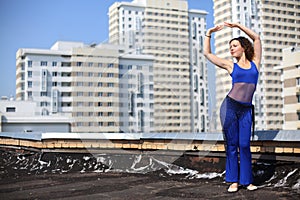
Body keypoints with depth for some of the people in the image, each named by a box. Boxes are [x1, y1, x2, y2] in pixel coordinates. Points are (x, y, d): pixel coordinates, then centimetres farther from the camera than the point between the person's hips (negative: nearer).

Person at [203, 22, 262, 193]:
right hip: (230, 107, 0)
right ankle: (233, 181, 5)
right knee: (232, 145, 0)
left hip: (246, 110, 1)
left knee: (244, 145, -4)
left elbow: (256, 38, 11)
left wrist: (238, 25, 13)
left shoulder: (255, 62, 12)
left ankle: (247, 180, 6)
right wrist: (209, 33, 15)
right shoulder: (230, 65, 10)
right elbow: (207, 53, 14)